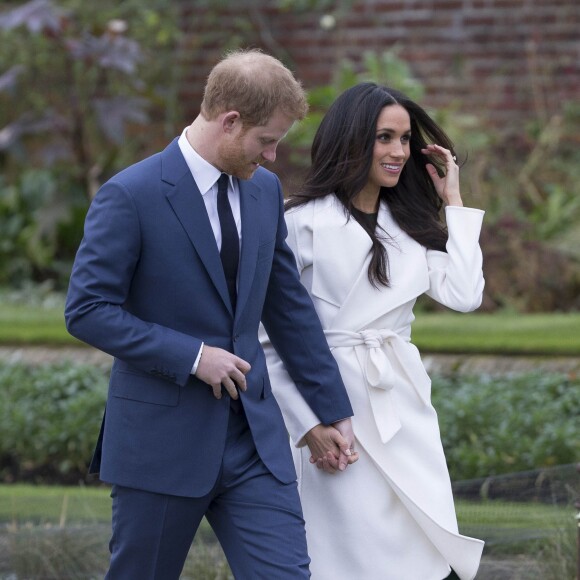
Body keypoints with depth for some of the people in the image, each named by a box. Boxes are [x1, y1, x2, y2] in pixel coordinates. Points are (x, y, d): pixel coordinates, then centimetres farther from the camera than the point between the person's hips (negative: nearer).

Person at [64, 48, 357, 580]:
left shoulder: (265, 190, 8)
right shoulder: (131, 196, -13)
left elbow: (289, 306, 16)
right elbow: (87, 311, -14)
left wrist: (332, 410, 17)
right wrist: (191, 356, -19)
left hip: (253, 435, 5)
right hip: (160, 440, -5)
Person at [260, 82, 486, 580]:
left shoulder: (409, 226, 13)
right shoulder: (305, 222, -6)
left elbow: (464, 294, -1)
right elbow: (271, 337, -7)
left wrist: (453, 201, 6)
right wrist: (310, 426, -13)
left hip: (405, 408, 6)